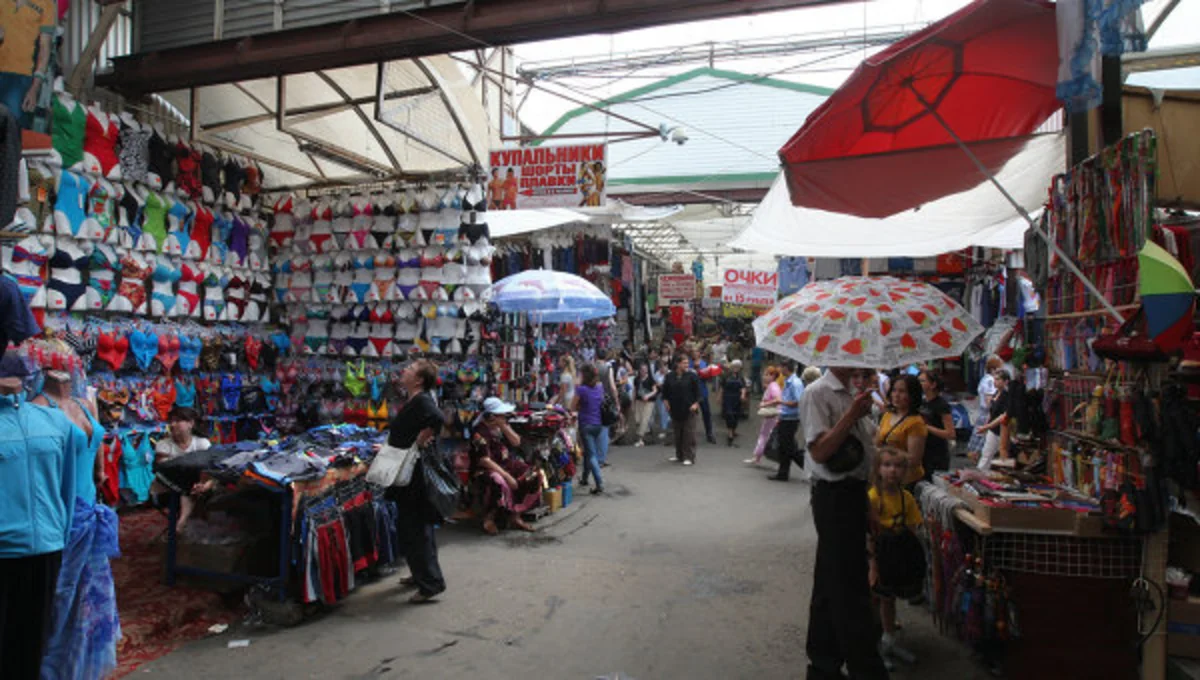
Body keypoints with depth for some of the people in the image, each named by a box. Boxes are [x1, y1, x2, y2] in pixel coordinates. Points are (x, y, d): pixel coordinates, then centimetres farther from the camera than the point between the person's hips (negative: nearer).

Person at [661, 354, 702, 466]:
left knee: (689, 433, -4)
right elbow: (665, 390, 13)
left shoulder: (692, 376, -5)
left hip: (689, 409, -4)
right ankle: (679, 455, 24)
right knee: (677, 433, 12)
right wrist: (666, 401, 2)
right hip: (675, 409, 4)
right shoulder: (670, 377, 4)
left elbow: (697, 391, -4)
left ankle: (689, 457, 1)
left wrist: (696, 403, -11)